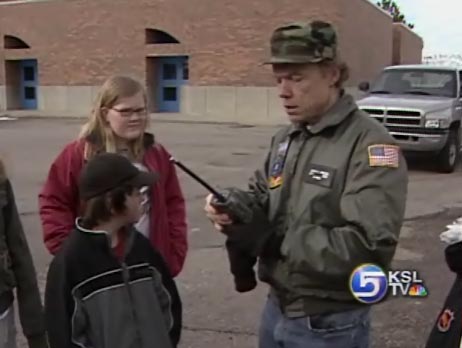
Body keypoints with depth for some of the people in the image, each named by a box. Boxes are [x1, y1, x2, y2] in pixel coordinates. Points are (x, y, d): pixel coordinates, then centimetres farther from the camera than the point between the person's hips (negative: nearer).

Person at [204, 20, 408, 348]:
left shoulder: (370, 145, -19)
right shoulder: (285, 137, 7)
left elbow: (370, 247, -28)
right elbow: (262, 194, 17)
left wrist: (275, 237, -26)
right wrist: (234, 206, -6)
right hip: (276, 308, 7)